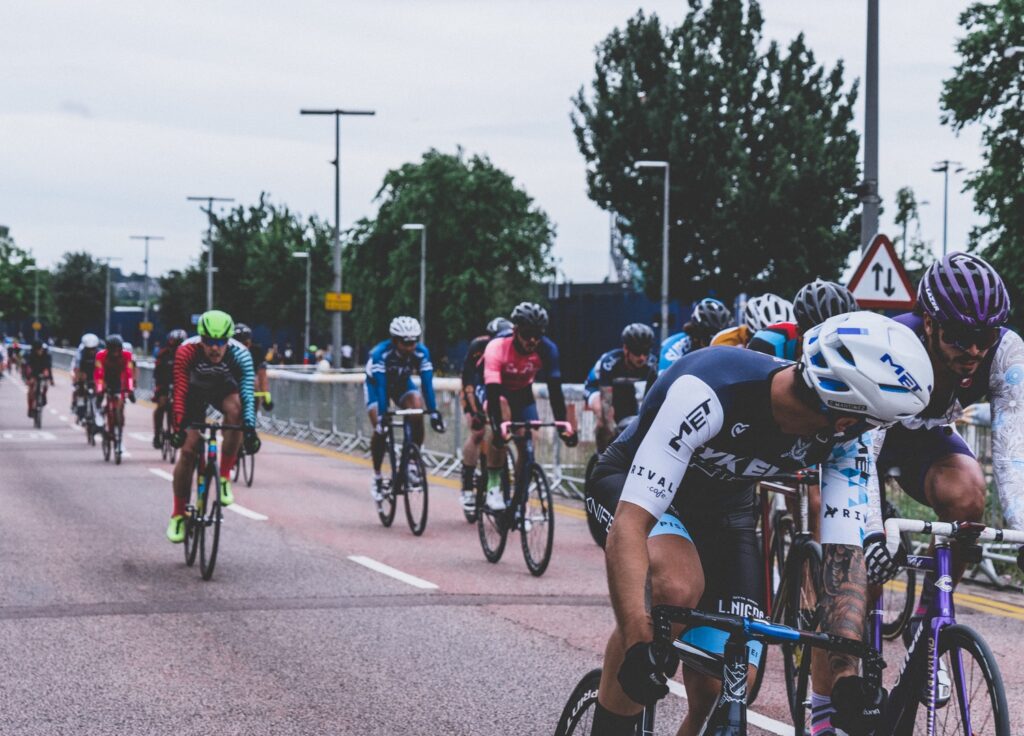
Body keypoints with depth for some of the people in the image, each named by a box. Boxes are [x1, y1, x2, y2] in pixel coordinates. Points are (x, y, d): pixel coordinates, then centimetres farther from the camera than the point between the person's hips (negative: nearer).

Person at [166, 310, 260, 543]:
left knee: (235, 409, -35)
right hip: (196, 391, 0)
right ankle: (178, 515, 5)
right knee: (188, 450, -11)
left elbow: (247, 393, -40)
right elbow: (180, 392, -39)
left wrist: (250, 429, -52)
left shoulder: (239, 354, -33)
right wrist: (179, 426, -51)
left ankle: (225, 477, -19)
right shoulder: (186, 352, -35)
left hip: (224, 389, 0)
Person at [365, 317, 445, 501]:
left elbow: (427, 383, -30)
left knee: (417, 414, -25)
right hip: (376, 384, -2)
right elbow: (380, 386, -40)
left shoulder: (421, 353, -28)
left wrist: (434, 412, -39)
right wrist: (382, 415, -48)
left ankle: (412, 462, -11)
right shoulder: (380, 353, -36)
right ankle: (376, 476, -2)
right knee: (380, 428, -19)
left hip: (402, 384, 2)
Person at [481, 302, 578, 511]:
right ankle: (493, 486, -26)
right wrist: (498, 425, -54)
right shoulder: (497, 348, -36)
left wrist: (562, 423, -38)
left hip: (523, 393, 3)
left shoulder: (547, 349, -27)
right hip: (497, 391, -3)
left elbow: (554, 389, -26)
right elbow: (492, 391, -42)